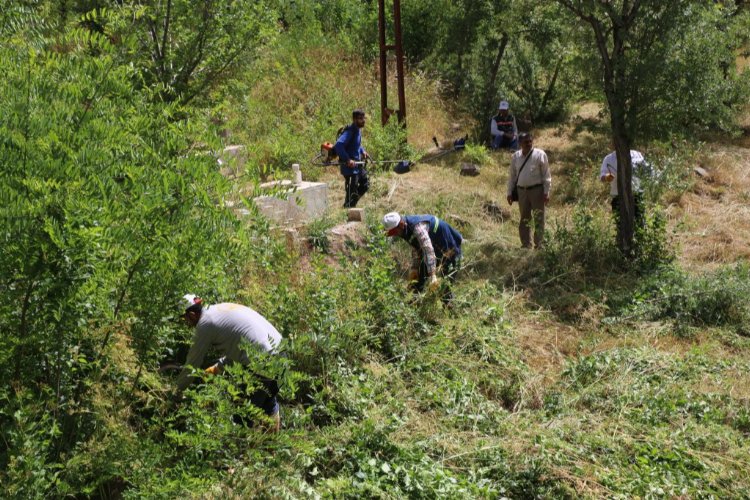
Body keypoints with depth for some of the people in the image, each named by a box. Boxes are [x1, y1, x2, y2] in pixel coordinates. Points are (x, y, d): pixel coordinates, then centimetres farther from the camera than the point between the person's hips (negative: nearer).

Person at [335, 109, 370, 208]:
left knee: (365, 184, 20)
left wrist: (362, 151, 9)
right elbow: (338, 145, -32)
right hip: (350, 166, -10)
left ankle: (351, 205, 30)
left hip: (357, 164, 10)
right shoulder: (349, 131, -20)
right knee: (352, 191, -4)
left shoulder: (358, 130, 8)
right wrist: (348, 160, -32)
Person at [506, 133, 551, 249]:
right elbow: (512, 175, 14)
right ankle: (526, 245, 17)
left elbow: (546, 174, -4)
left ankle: (539, 245, 4)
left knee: (538, 219, -1)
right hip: (521, 191, 4)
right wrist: (509, 192, 10)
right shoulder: (515, 156, 9)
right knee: (524, 219, 10)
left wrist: (546, 192, -9)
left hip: (537, 190, -4)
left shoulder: (540, 154, -4)